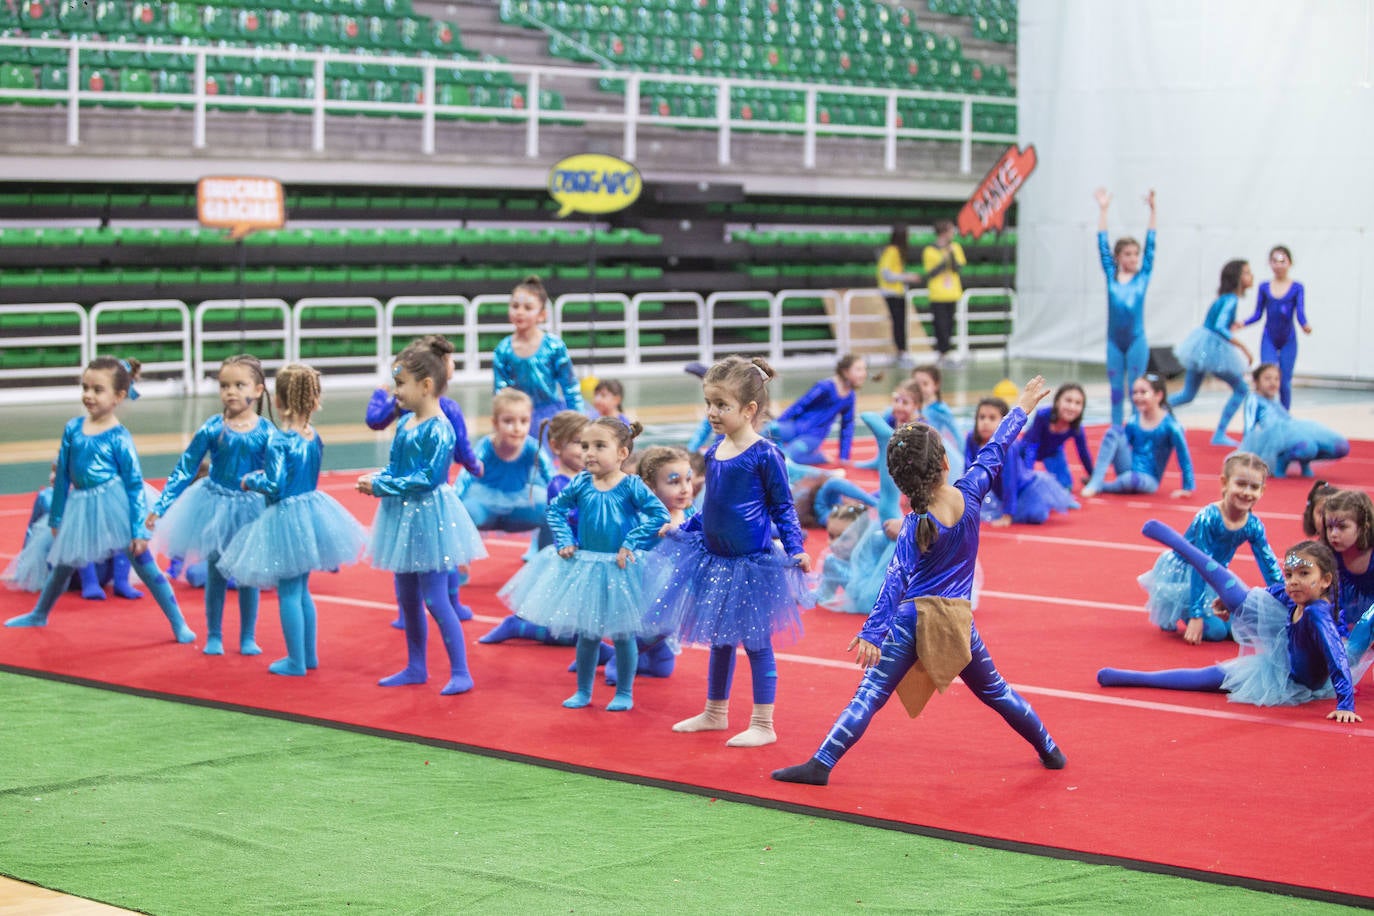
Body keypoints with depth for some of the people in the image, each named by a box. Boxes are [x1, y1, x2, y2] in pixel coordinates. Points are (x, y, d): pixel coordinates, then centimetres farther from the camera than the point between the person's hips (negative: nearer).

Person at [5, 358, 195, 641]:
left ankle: (180, 625, 2)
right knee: (62, 563, 19)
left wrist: (139, 531, -10)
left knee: (145, 564, -3)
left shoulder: (119, 437, -10)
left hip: (115, 506, -5)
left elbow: (135, 485, -7)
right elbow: (63, 476, 11)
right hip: (80, 508, 5)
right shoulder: (73, 428, 3)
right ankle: (39, 614, 41)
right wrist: (57, 518, 15)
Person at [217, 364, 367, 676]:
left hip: (285, 518, -7)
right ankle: (309, 654, 27)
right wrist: (264, 474, 17)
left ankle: (296, 662, 8)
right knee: (302, 589, 20)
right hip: (312, 514, 7)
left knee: (288, 592, 3)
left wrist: (250, 480, -5)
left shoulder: (279, 441, -20)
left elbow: (274, 485, -24)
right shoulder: (315, 438, 2)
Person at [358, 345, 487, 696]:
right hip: (403, 517, 9)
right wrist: (375, 480, -8)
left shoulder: (438, 429, -19)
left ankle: (460, 672, 2)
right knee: (406, 597, 16)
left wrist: (382, 485, -20)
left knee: (435, 600, -6)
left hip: (429, 517, -9)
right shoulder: (404, 423, 7)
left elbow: (428, 478, -23)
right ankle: (416, 667, 28)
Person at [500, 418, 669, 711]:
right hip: (584, 568, 3)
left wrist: (631, 544, -19)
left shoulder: (632, 486, -13)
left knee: (622, 634, 7)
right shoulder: (580, 484, -3)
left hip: (619, 569, -3)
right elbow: (555, 509, 9)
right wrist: (564, 541, -3)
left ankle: (624, 693, 20)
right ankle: (583, 692, 26)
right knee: (586, 634, 13)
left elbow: (660, 515, -17)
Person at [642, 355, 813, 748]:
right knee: (719, 639, 18)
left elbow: (782, 507, -10)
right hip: (713, 558, 7)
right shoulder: (714, 450, 5)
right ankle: (715, 713, 32)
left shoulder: (764, 455, -15)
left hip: (751, 562, -7)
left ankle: (763, 725, 10)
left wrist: (796, 549, -19)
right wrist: (682, 530, 19)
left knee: (755, 642, 1)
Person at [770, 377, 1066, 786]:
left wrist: (872, 632, -25)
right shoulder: (969, 495, -5)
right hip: (960, 622, 4)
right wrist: (1021, 408, 21)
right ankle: (1049, 750, 34)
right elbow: (994, 452, 9)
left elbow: (895, 581, -20)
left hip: (913, 619, -4)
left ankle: (821, 764, -17)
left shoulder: (915, 526, -11)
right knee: (994, 691, 22)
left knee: (870, 694, -9)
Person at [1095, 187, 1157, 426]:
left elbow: (1150, 246, 0)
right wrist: (1103, 210, 2)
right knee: (1116, 390, 6)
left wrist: (1152, 209, -5)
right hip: (1114, 341, 1)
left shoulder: (1143, 276, 3)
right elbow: (1102, 246, 4)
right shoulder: (1111, 276, 4)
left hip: (1136, 341, -1)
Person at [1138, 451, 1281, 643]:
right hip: (1182, 575, -7)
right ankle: (1169, 615, 7)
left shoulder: (1253, 525, -12)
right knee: (1215, 630, -20)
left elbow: (1270, 566, -2)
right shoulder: (1207, 518, -29)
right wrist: (1196, 615, -31)